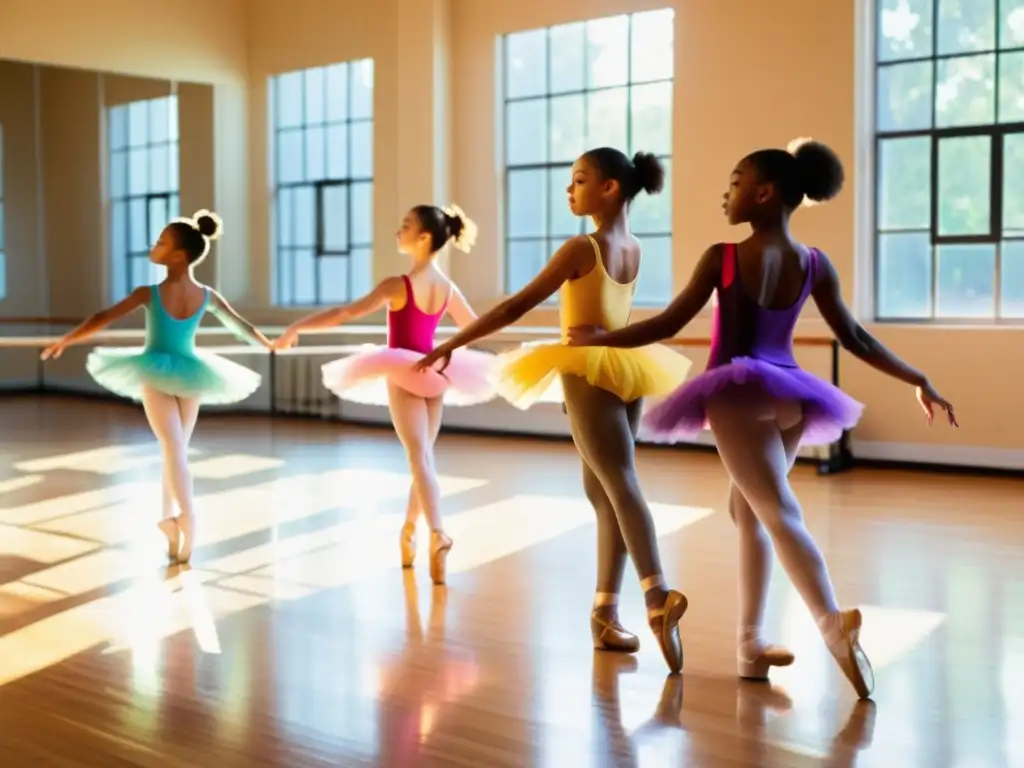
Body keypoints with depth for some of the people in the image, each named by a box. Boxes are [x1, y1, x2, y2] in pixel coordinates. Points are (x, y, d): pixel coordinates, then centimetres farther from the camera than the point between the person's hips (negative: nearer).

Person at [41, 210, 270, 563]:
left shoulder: (149, 293, -15)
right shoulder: (207, 296, -6)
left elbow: (103, 318, -14)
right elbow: (241, 326, 5)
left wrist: (65, 341, -1)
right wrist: (270, 345, 24)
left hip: (156, 375, -3)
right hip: (190, 376, 3)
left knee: (174, 451, -4)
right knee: (177, 450, 18)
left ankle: (188, 520, -19)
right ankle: (169, 517, 25)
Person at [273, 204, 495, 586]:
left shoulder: (398, 285, -16)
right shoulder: (448, 288, 3)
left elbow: (347, 312, -18)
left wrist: (297, 327, -11)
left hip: (402, 373, -6)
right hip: (433, 371, 6)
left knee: (420, 458, -9)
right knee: (422, 456, 16)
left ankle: (437, 533, -22)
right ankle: (409, 531, 29)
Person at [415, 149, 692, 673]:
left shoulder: (582, 248, -12)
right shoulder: (634, 250, 10)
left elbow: (517, 306, -13)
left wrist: (452, 344, -8)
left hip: (588, 373, -7)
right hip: (625, 370, 7)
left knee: (621, 484, -16)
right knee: (602, 490, 10)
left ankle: (657, 593, -31)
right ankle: (605, 615, 12)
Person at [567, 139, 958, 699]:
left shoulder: (722, 257, -8)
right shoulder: (816, 264, 4)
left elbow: (669, 325, -5)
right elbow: (854, 338, 7)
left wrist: (599, 338, 9)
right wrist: (919, 380, 18)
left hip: (737, 394, -5)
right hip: (787, 395, 5)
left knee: (780, 514, -13)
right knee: (749, 510, 18)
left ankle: (833, 624, -34)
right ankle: (750, 645, 21)